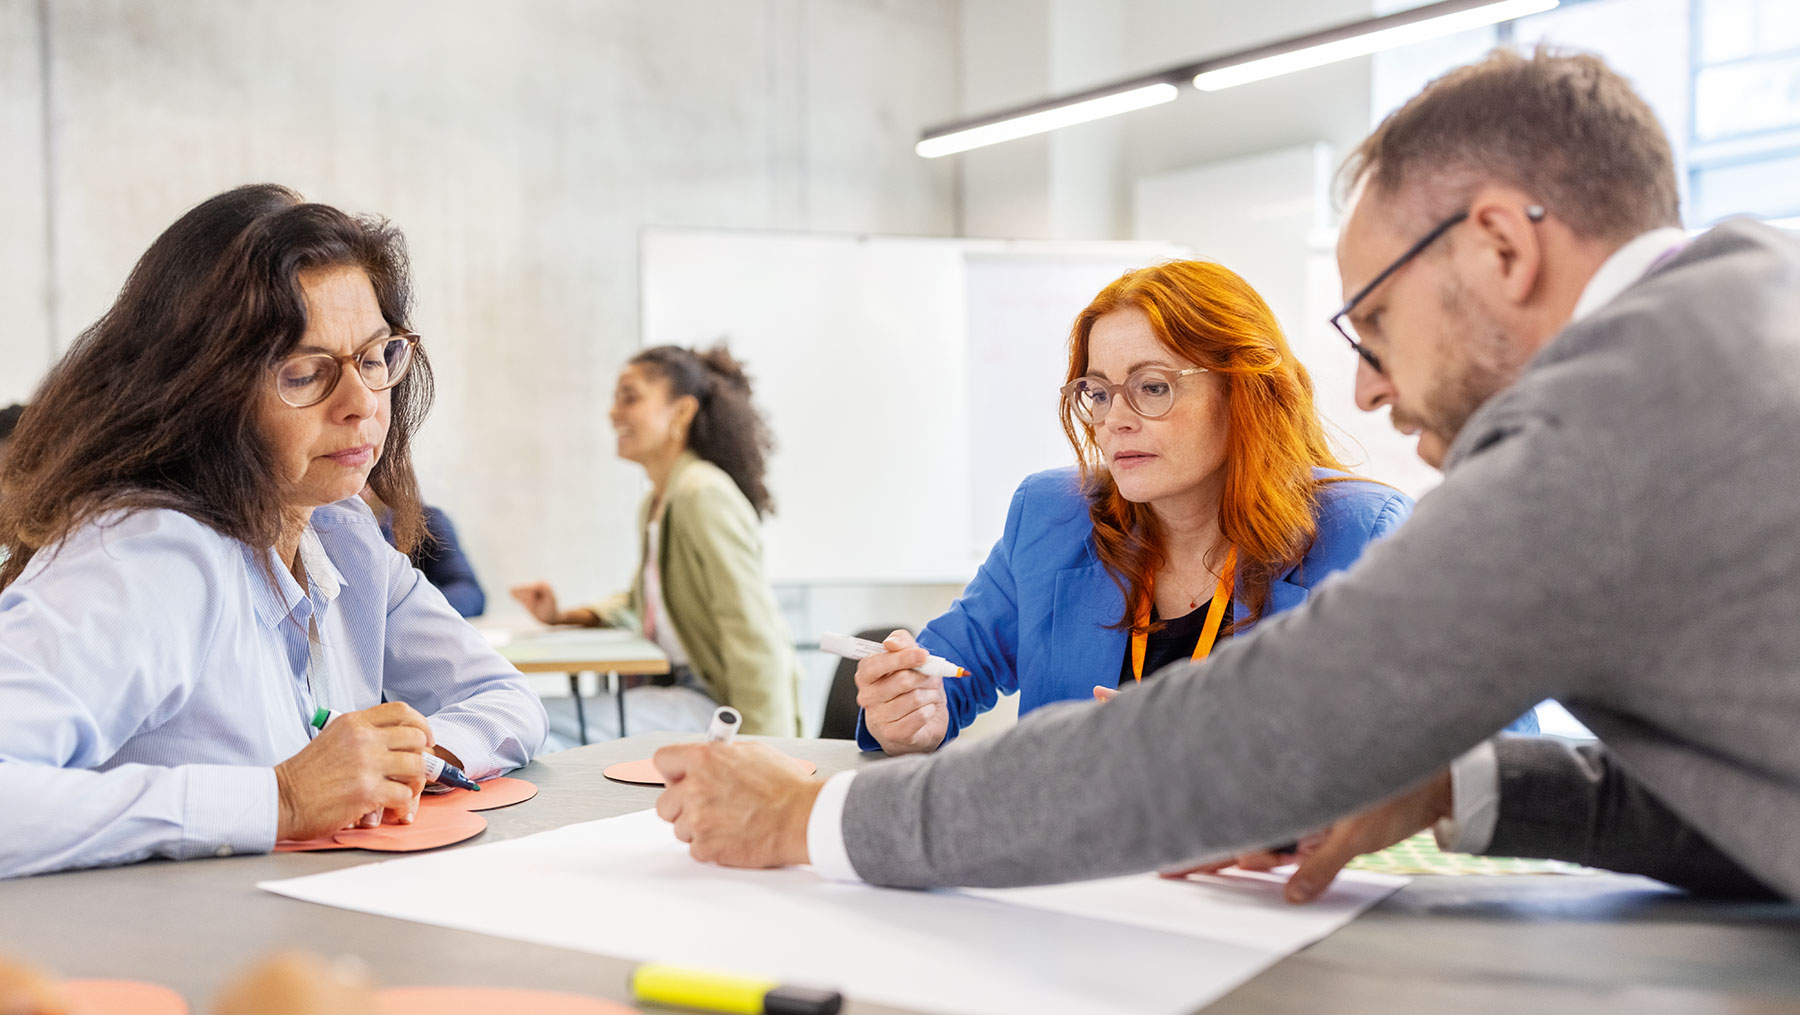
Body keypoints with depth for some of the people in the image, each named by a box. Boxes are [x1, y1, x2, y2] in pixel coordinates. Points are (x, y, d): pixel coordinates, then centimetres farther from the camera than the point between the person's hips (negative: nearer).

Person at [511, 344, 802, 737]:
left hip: (719, 703, -9)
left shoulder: (703, 494, -16)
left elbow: (755, 640, -20)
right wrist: (563, 617, 17)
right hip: (679, 688, 9)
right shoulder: (654, 503, 14)